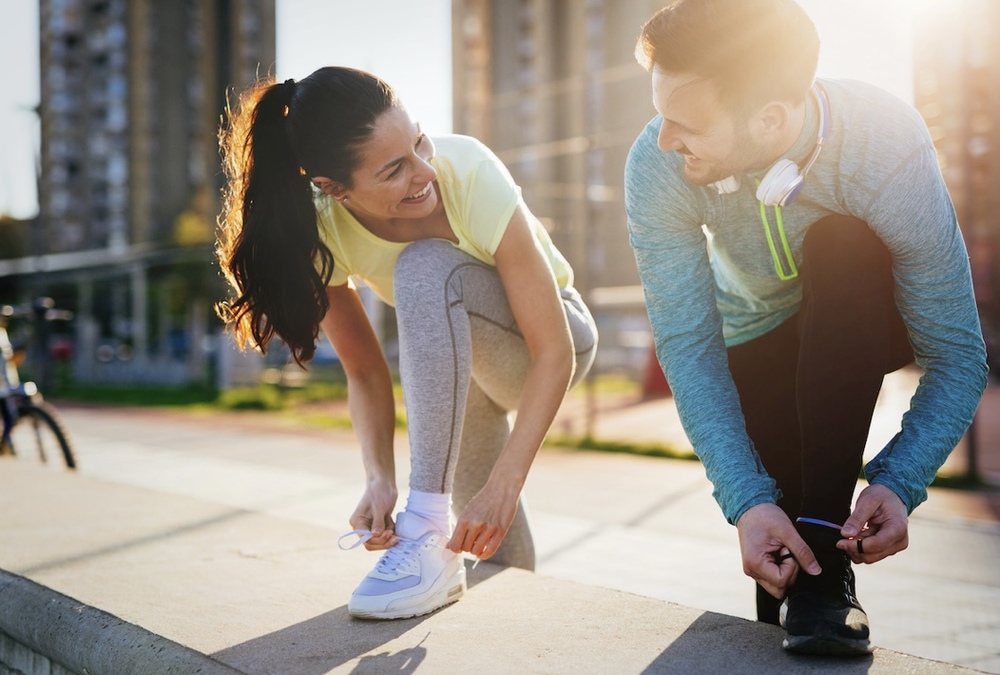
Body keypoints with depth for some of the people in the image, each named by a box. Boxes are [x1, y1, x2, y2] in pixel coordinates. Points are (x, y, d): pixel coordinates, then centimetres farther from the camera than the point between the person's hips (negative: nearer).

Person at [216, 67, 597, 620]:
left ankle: (428, 535, -34)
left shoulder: (470, 173, -34)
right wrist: (380, 478, -30)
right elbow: (365, 372, -14)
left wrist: (505, 483, -40)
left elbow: (554, 351, -32)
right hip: (453, 359, 4)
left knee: (425, 267, -35)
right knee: (497, 557, 9)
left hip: (549, 341, -4)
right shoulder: (321, 232, -24)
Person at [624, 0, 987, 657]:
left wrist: (899, 482, -45)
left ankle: (825, 552, -32)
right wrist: (747, 500, -39)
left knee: (840, 248, -37)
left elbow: (957, 355, -30)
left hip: (866, 320, -1)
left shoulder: (888, 146, -36)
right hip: (756, 339, 1)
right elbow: (690, 345, -28)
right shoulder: (656, 166, -31)